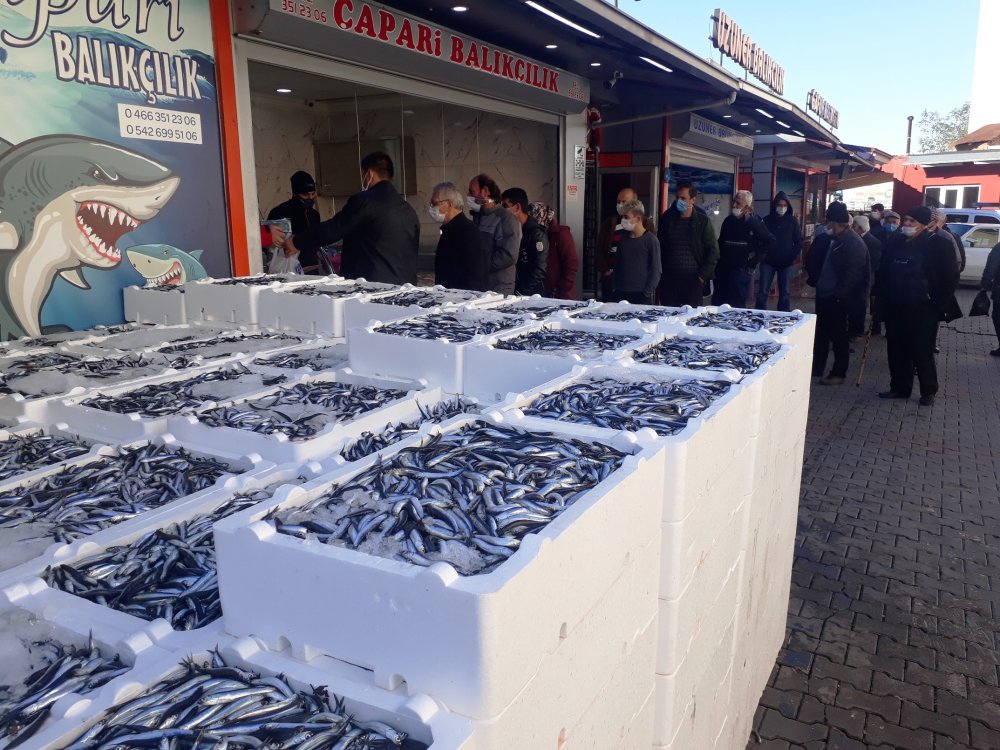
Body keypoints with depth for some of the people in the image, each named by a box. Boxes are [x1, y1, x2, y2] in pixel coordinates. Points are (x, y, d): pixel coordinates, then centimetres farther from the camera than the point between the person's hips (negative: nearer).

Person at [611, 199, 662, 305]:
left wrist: (647, 293, -12)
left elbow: (655, 270, -7)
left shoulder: (651, 240, -5)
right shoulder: (624, 239, 11)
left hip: (641, 296, -5)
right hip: (620, 294, 5)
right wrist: (614, 287, 10)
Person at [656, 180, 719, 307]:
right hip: (669, 278, 2)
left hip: (692, 279, -2)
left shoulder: (702, 221, 1)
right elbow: (660, 248, 15)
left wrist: (703, 275, -4)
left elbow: (713, 250, 1)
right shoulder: (667, 219, 8)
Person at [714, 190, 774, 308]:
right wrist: (720, 258, 9)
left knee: (737, 305, -5)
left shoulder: (754, 222, -5)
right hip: (723, 268, 5)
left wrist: (754, 260, -5)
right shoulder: (729, 220, 10)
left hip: (741, 270, -5)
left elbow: (770, 241, -4)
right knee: (718, 303, 6)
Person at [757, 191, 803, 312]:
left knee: (785, 293, 5)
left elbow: (799, 240, 5)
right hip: (768, 262, 0)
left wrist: (794, 256, -5)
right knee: (763, 292, -2)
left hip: (787, 263, 0)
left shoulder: (792, 221, 2)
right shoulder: (767, 220, 1)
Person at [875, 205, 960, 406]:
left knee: (922, 352, 0)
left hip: (922, 309, -5)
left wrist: (939, 306, -9)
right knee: (896, 350, 10)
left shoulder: (938, 245, -7)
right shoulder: (895, 243, 8)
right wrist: (882, 298, 10)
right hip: (894, 308, 5)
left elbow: (950, 278, -5)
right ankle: (899, 387, 23)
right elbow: (882, 273, 18)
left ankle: (928, 391, 16)